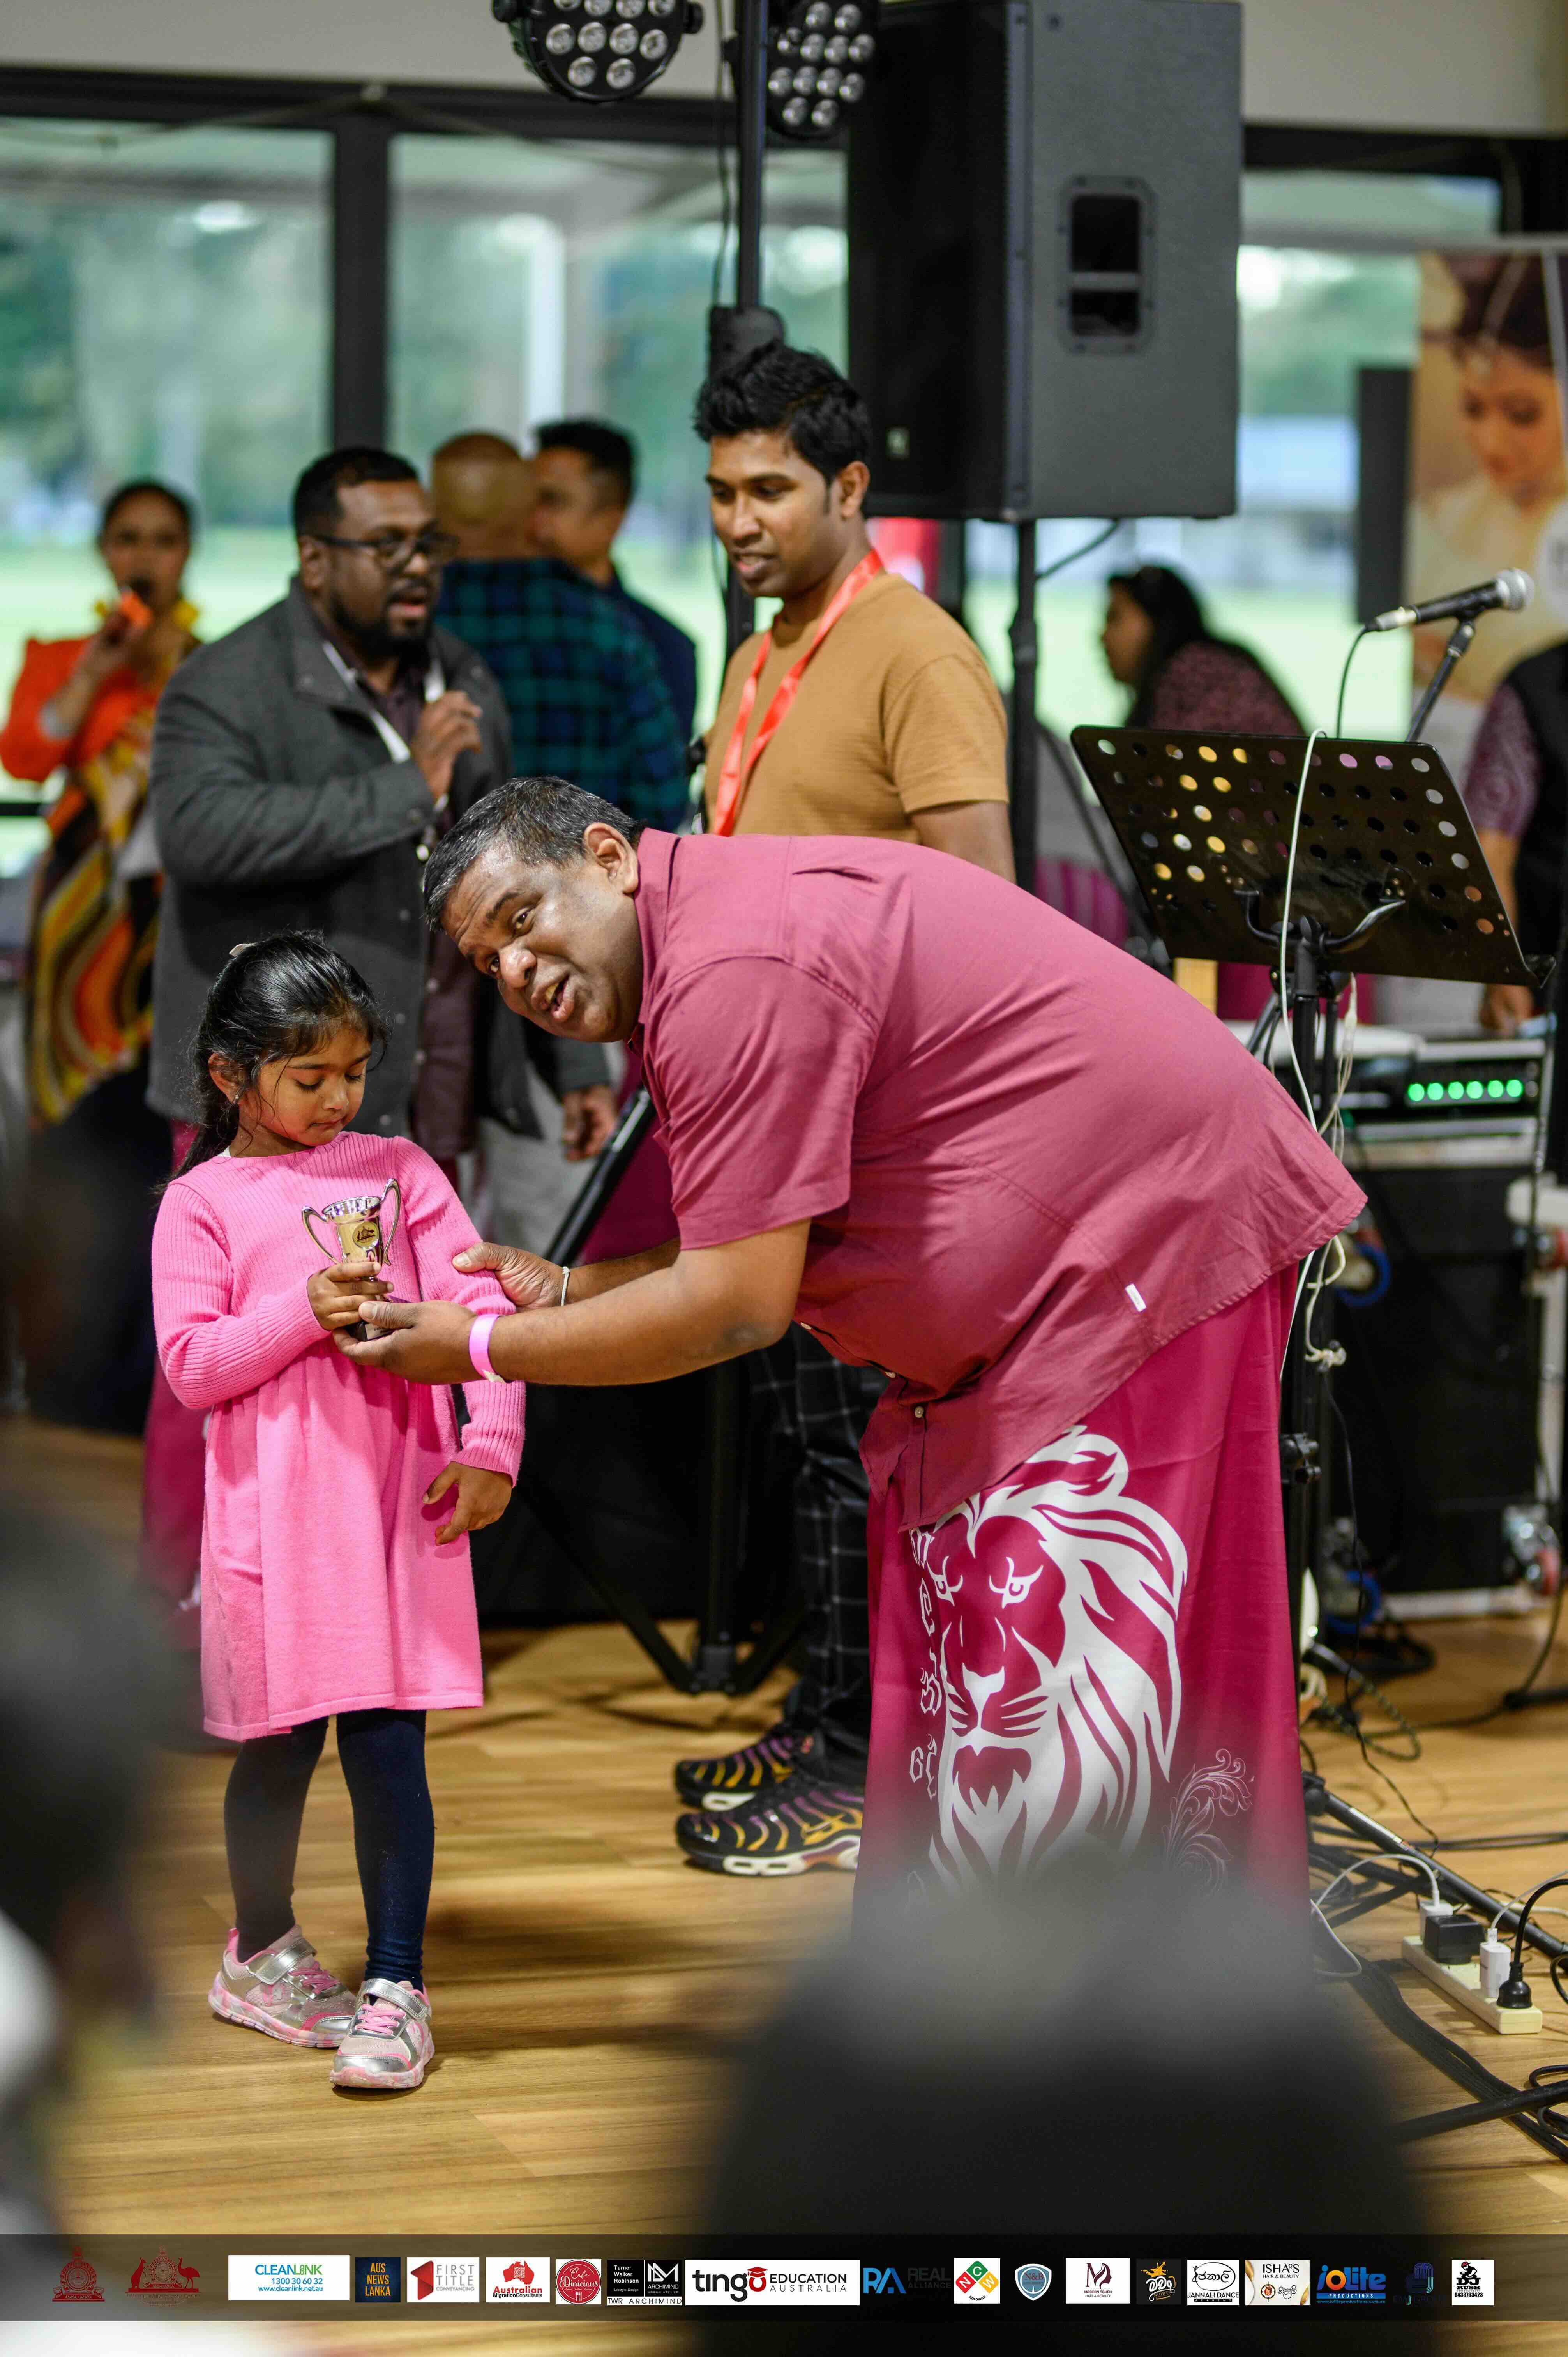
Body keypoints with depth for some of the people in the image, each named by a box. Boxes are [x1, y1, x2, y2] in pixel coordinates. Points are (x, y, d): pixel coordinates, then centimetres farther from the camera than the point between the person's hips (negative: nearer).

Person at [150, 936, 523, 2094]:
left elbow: (479, 1305, 1)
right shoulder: (202, 1205, 4)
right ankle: (261, 1954, 32)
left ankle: (396, 1986, 7)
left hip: (398, 1503, 1)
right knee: (281, 1746, 9)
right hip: (271, 1514, 0)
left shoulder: (399, 1171, 8)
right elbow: (190, 1366, -3)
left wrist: (492, 1443, -11)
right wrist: (302, 1312, -16)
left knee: (387, 1746, -2)